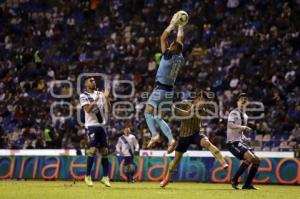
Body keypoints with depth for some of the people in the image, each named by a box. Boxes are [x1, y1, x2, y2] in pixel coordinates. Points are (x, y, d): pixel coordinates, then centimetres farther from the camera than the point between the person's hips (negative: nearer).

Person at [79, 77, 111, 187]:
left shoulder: (100, 94, 13)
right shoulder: (84, 96, -2)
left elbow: (108, 109, 7)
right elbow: (87, 109, -16)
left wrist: (106, 98, -7)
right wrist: (96, 100, -24)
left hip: (101, 125, 6)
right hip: (91, 126, -6)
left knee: (104, 151, 4)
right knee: (93, 150, -15)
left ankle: (105, 177, 10)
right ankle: (88, 176, -6)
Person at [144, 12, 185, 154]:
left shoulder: (168, 56, -15)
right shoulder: (180, 58, 2)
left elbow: (163, 38, -11)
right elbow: (180, 41, 15)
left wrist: (173, 24, -4)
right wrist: (180, 26, 22)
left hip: (160, 89, -7)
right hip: (169, 90, 7)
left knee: (148, 112, 7)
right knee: (158, 117, 12)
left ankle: (154, 135, -11)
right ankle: (171, 139, -4)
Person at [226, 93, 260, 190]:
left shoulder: (245, 116, 18)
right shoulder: (234, 113, -8)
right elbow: (230, 125, -28)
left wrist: (246, 140, 13)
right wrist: (244, 127, -32)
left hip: (240, 141, 9)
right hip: (233, 142, -9)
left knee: (257, 160, 3)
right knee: (250, 157, -24)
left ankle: (247, 184, 7)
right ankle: (234, 180, -16)